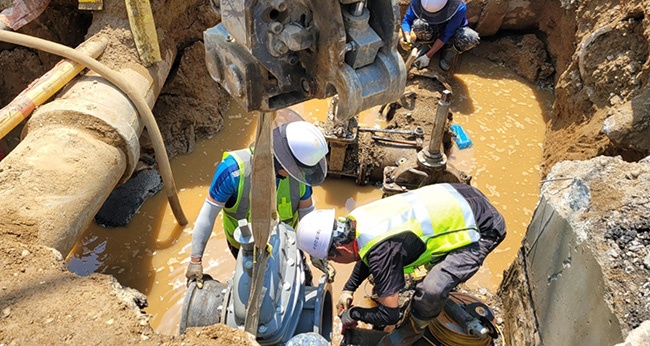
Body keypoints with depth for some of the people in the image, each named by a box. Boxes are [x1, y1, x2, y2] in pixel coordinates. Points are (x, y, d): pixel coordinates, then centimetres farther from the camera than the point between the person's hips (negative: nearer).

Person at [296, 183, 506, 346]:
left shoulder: (382, 251, -29)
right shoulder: (358, 218, -4)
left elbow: (389, 315, -18)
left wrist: (351, 314, -1)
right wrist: (348, 289, 18)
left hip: (482, 228, -9)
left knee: (431, 290, -21)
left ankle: (415, 328, 11)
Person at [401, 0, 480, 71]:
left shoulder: (459, 7, -35)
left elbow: (446, 35, -31)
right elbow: (407, 19, -18)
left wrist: (427, 56, -31)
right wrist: (406, 36, -40)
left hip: (453, 31, -1)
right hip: (433, 32, 2)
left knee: (472, 38, -35)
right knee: (419, 25, -34)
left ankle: (450, 53, -3)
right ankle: (427, 47, -1)